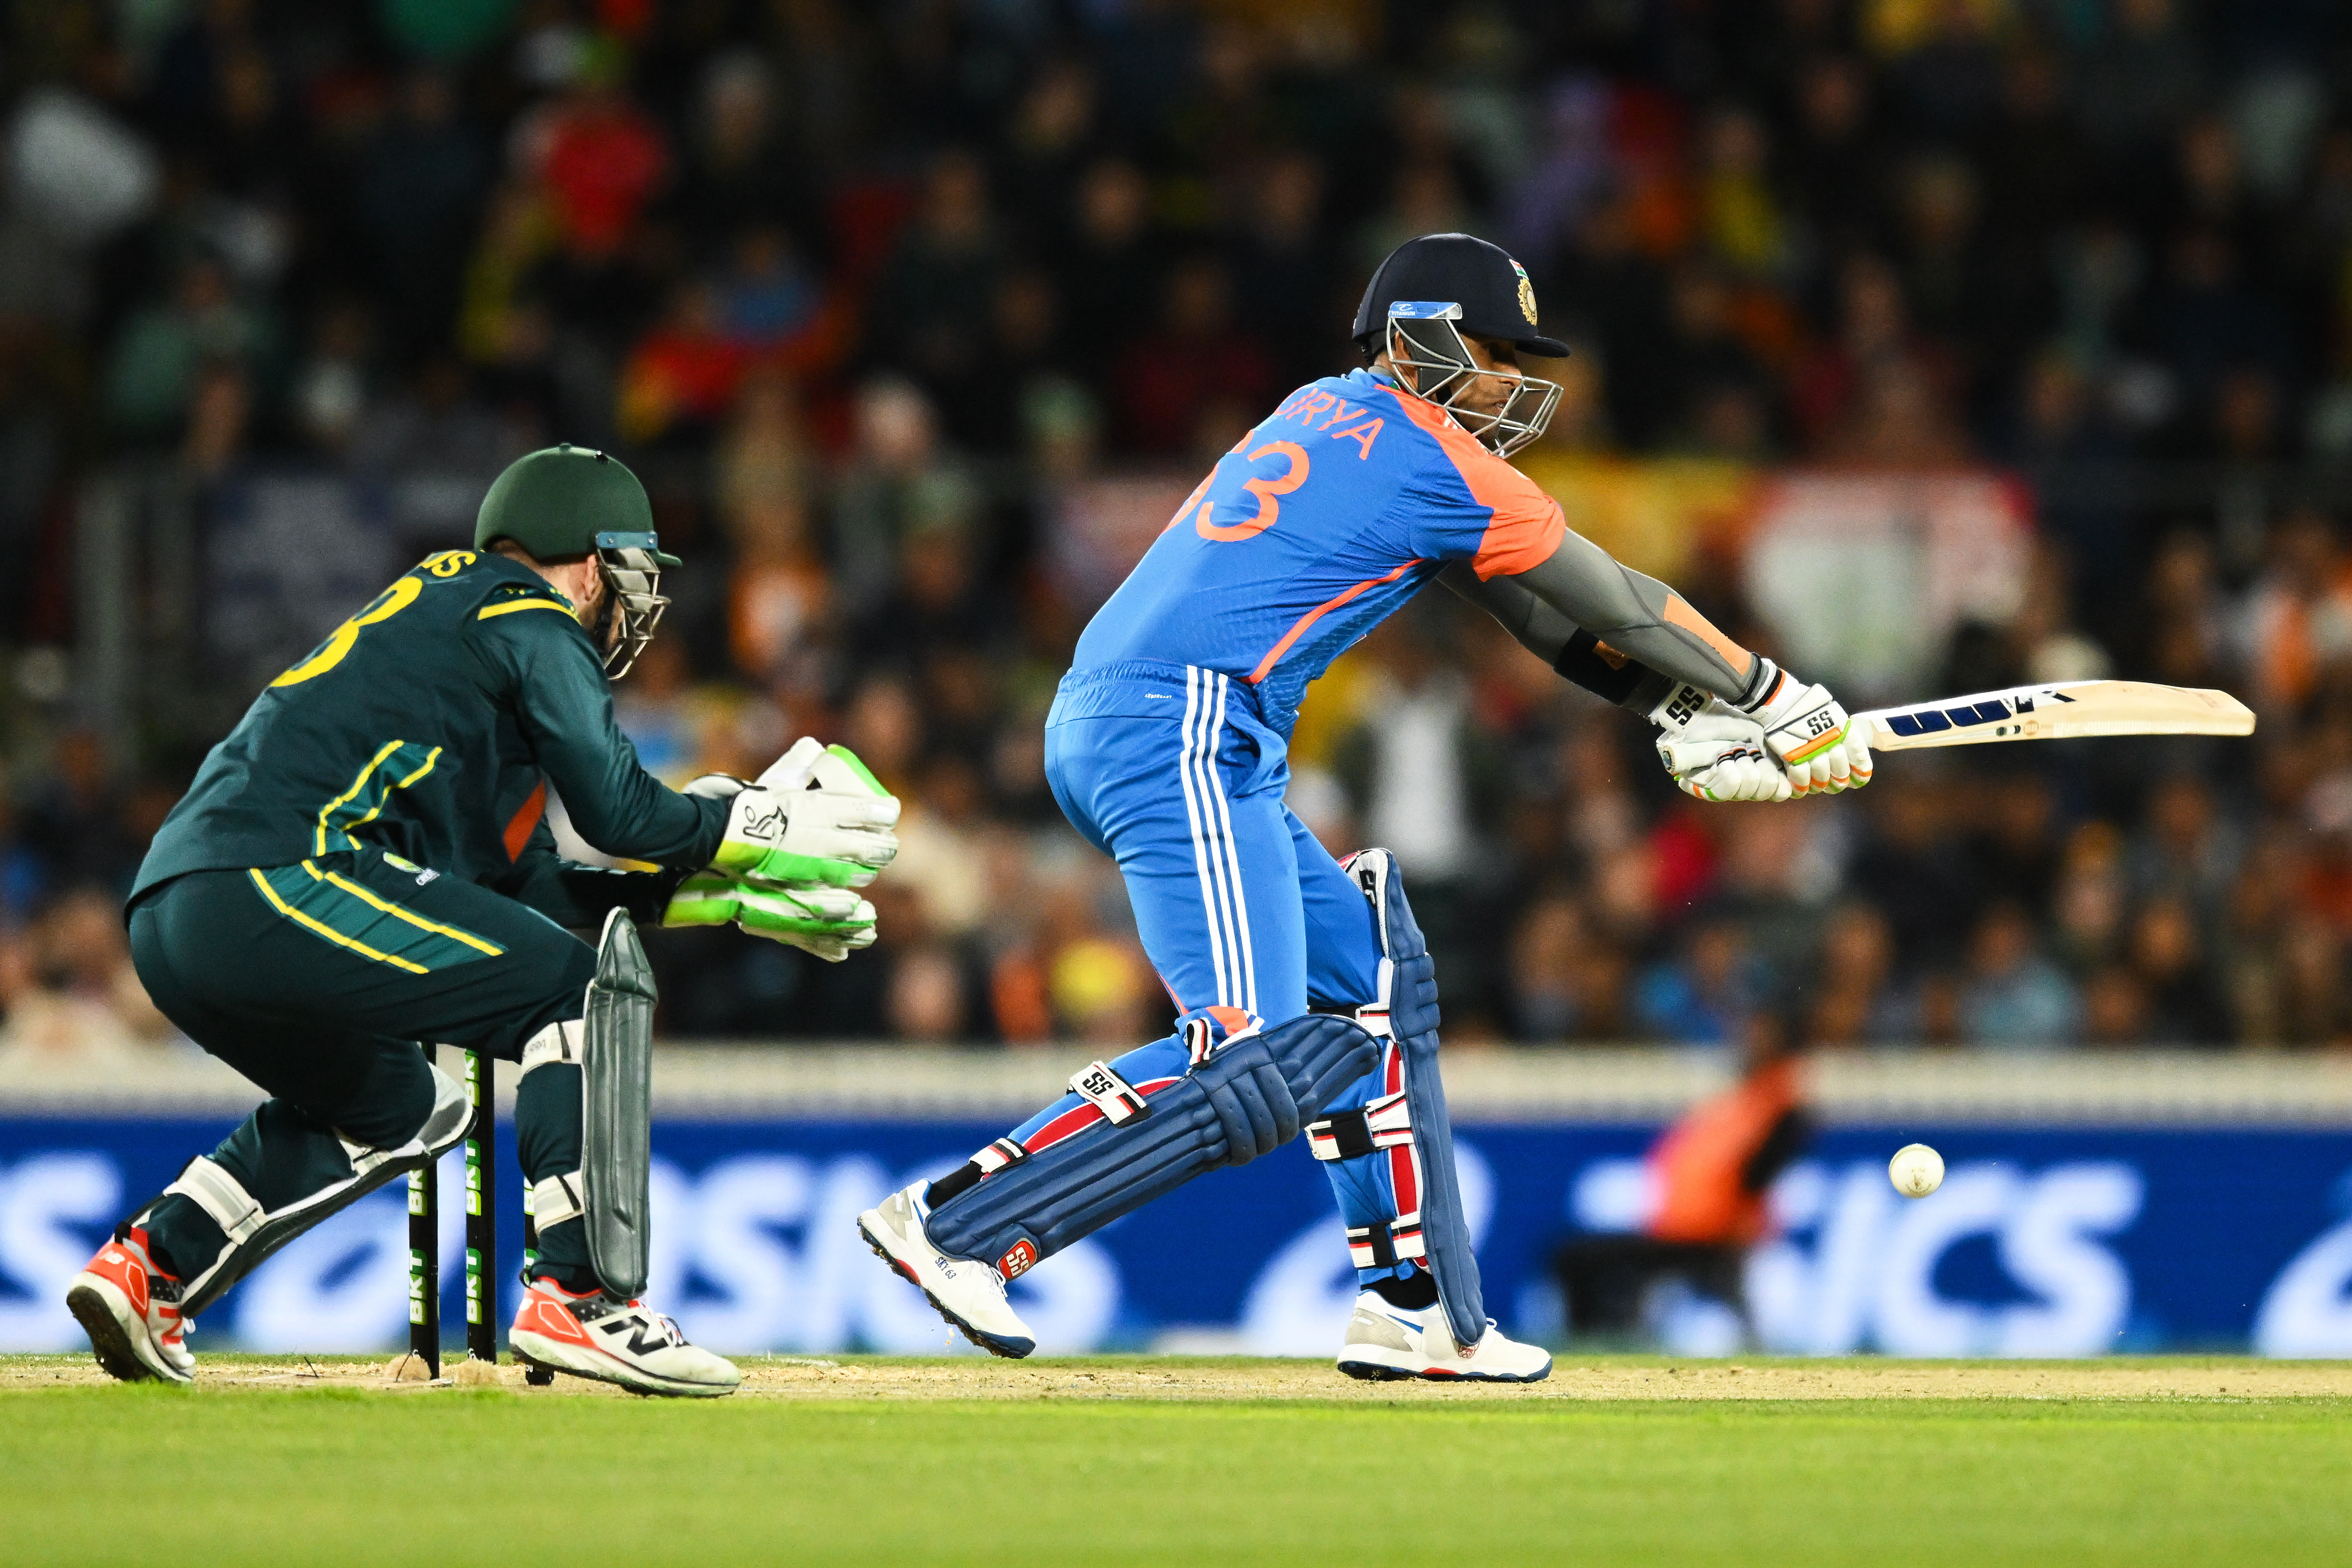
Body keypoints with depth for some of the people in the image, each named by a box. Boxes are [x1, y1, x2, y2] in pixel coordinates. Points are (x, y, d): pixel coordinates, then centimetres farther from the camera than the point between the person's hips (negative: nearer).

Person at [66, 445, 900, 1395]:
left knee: (395, 1109, 32)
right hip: (274, 888, -10)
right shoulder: (530, 622, 6)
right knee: (589, 986, -1)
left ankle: (153, 1264, 18)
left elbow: (533, 884, 31)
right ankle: (576, 1297, -11)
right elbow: (617, 811, -1)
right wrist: (756, 824, 15)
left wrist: (727, 898, 29)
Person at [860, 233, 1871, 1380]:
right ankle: (956, 1227, -22)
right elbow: (1616, 603, 5)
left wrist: (1682, 713, 21)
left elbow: (1534, 605, 25)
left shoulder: (1336, 416, 23)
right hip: (1183, 735, -11)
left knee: (1370, 977, 19)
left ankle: (1415, 1310, 18)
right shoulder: (1438, 460, -4)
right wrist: (1782, 703, 17)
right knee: (1262, 1068, -18)